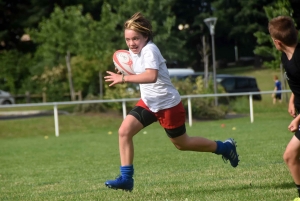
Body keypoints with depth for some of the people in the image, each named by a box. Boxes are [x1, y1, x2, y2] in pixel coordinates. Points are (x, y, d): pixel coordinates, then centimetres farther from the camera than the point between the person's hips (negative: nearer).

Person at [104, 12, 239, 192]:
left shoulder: (149, 50, -25)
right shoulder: (134, 51, 1)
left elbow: (151, 76, -42)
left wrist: (124, 78, -42)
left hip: (168, 104, -8)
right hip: (148, 102, 8)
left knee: (182, 144, 10)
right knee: (124, 131, -12)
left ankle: (225, 147, 33)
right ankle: (126, 178, -7)